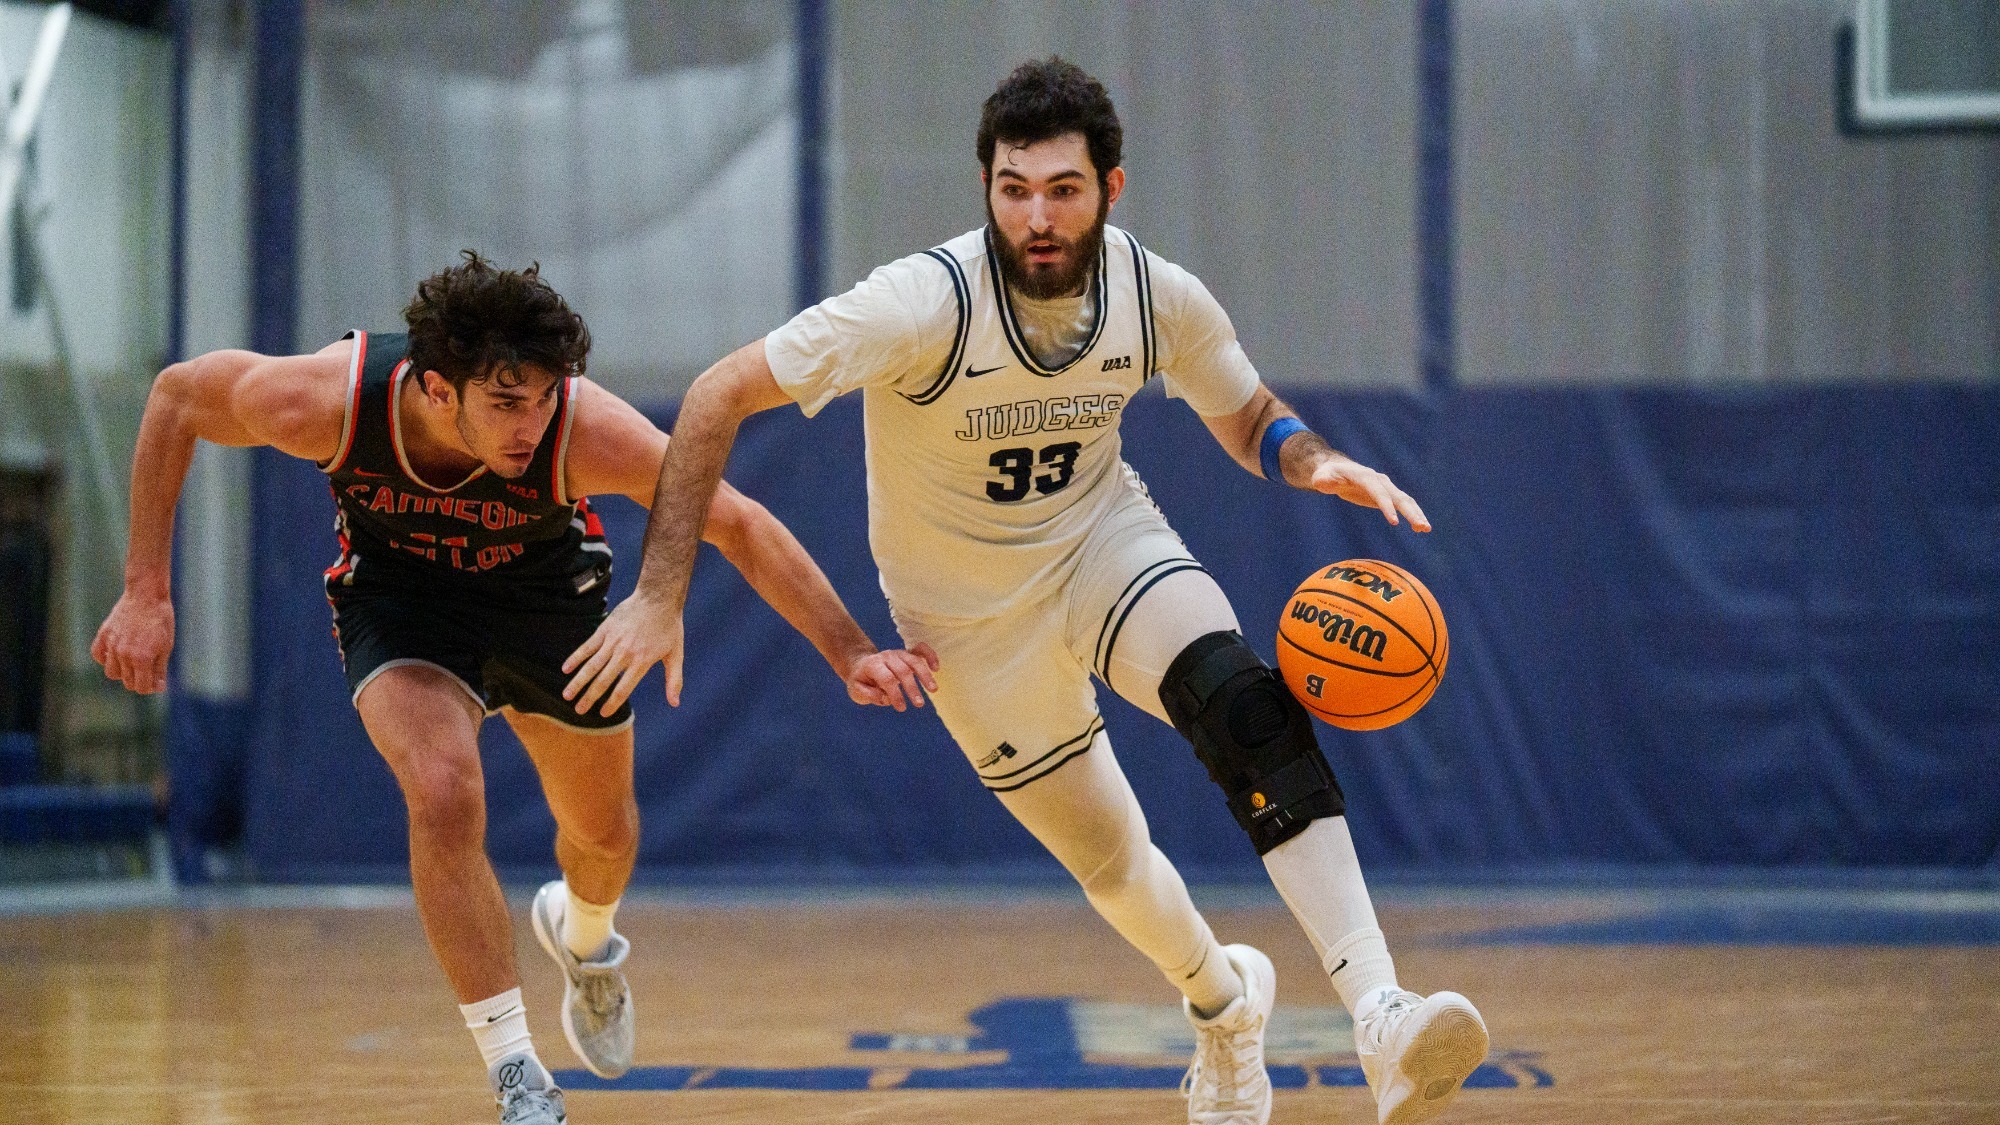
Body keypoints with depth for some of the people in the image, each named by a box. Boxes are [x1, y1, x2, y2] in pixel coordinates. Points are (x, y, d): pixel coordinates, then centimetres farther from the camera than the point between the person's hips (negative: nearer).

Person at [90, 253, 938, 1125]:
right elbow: (177, 397, -16)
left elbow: (740, 526, -27)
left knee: (601, 830, 17)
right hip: (397, 593, -1)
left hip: (545, 593, 2)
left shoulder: (583, 428, -37)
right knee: (444, 797, -28)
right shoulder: (328, 399, -36)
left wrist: (851, 653, -32)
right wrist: (145, 592, -18)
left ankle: (583, 937, 57)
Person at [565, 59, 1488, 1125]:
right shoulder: (925, 305, -29)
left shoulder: (1157, 296, -17)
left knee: (1248, 707, -28)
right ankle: (1221, 1001, 42)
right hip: (972, 614, -1)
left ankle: (1382, 1015, -36)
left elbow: (1249, 419, 3)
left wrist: (1314, 461, -21)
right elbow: (718, 398, -25)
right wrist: (659, 596, -29)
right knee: (1110, 866, 7)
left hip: (1104, 540, 1)